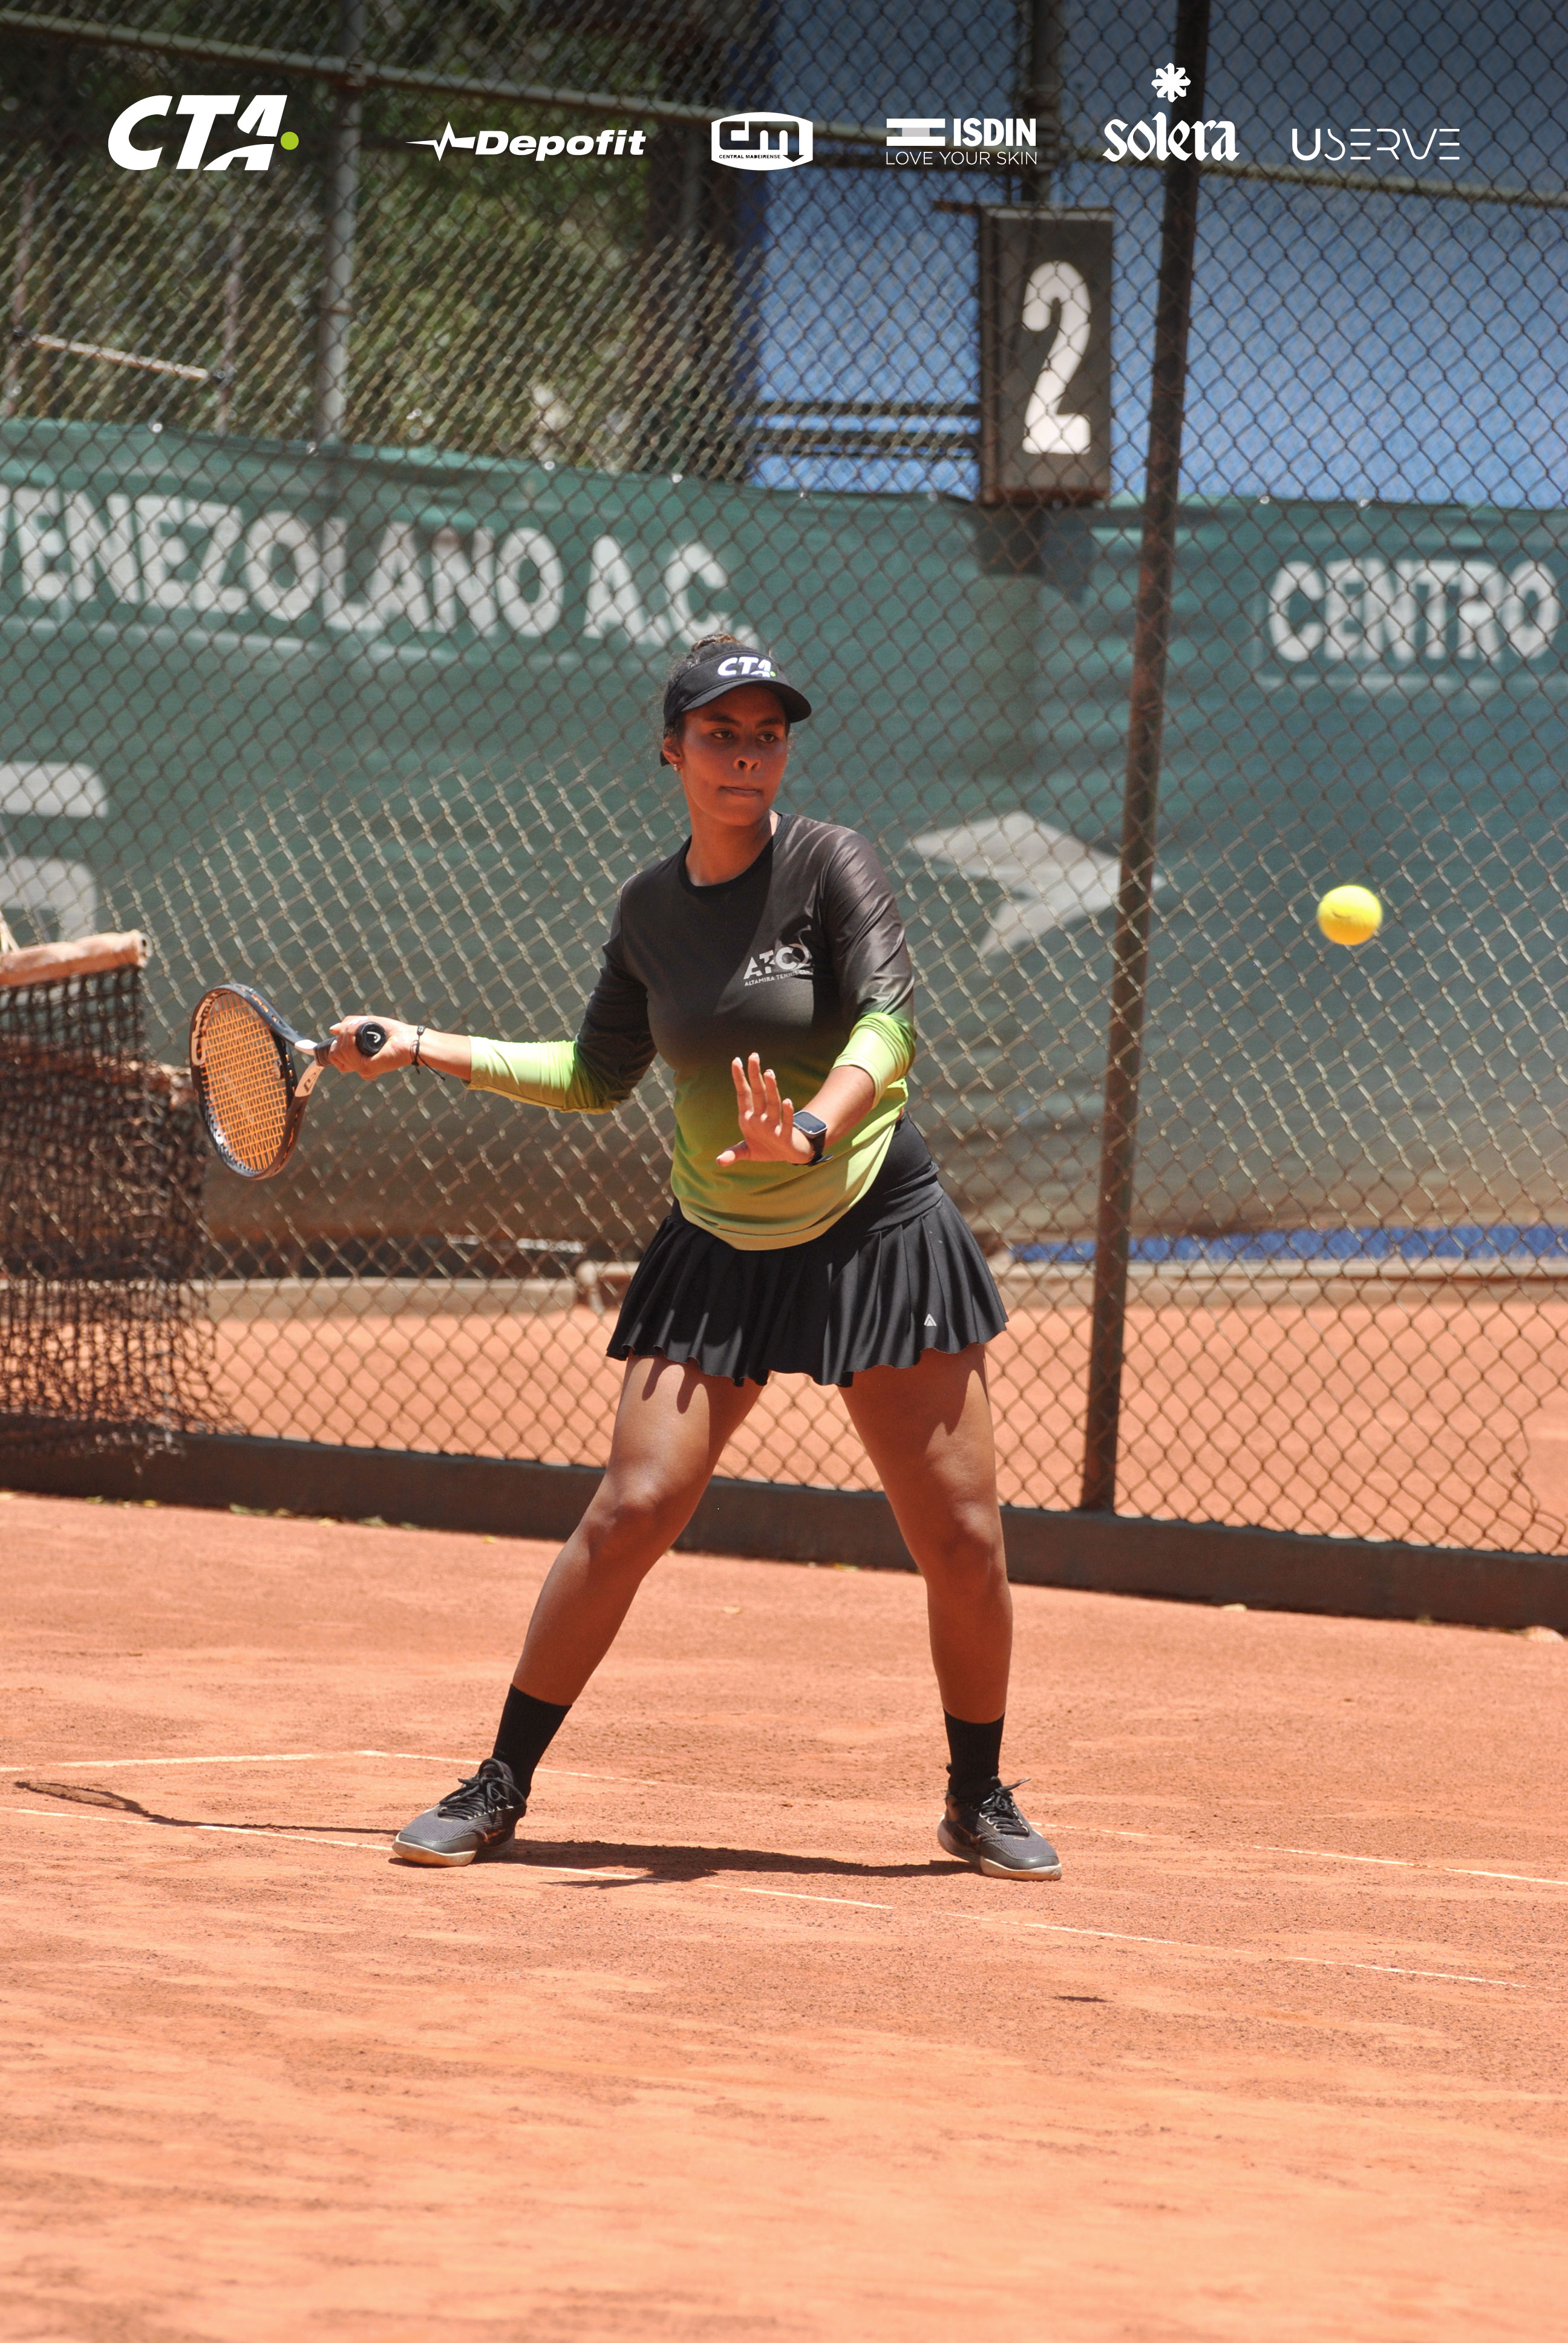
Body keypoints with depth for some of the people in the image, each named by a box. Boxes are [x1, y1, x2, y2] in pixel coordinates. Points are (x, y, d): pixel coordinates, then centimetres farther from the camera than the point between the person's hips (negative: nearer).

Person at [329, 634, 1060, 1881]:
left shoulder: (832, 865, -10)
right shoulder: (650, 909, 5)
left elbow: (888, 1020, -24)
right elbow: (598, 1077, 20)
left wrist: (812, 1133, -42)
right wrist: (428, 1049, 15)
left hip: (876, 1233, -3)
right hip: (720, 1251, 3)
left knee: (964, 1537, -3)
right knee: (631, 1510, -9)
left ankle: (981, 1800, 18)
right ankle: (500, 1788, 1)